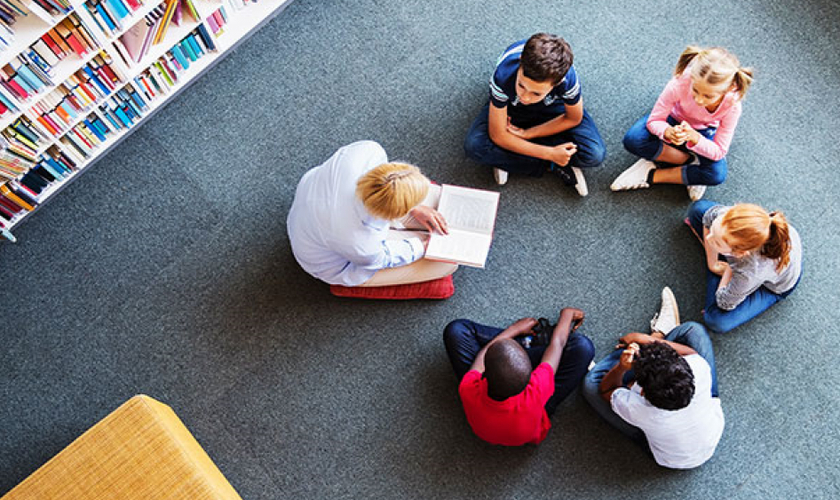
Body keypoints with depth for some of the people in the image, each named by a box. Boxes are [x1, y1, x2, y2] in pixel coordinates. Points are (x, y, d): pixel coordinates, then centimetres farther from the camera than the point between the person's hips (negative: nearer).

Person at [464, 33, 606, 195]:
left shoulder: (568, 78, -38)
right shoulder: (503, 77, -41)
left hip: (552, 106, 0)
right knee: (474, 146, -28)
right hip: (510, 107, 0)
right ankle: (553, 165, -14)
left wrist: (528, 133, -20)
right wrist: (550, 154, -28)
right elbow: (497, 135, -29)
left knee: (594, 154, -21)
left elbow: (573, 119, -15)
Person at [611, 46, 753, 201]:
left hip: (703, 132, 0)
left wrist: (693, 137, -47)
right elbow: (654, 120, -26)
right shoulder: (681, 83, -38)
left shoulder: (732, 106, -33)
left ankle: (653, 175, -15)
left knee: (717, 174, -29)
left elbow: (719, 152, -26)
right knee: (632, 139, -30)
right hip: (674, 121, 1)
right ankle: (690, 161, -13)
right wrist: (668, 132, -51)